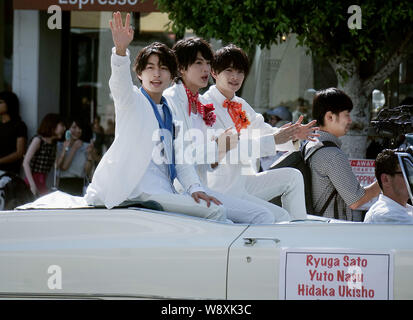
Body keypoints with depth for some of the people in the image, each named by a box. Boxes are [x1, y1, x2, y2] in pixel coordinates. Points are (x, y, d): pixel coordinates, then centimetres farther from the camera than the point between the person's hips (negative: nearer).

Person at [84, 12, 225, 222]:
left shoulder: (170, 112, 25)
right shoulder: (132, 100, 7)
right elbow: (120, 82, -18)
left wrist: (194, 188, 1)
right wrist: (121, 49, -39)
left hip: (162, 192, 7)